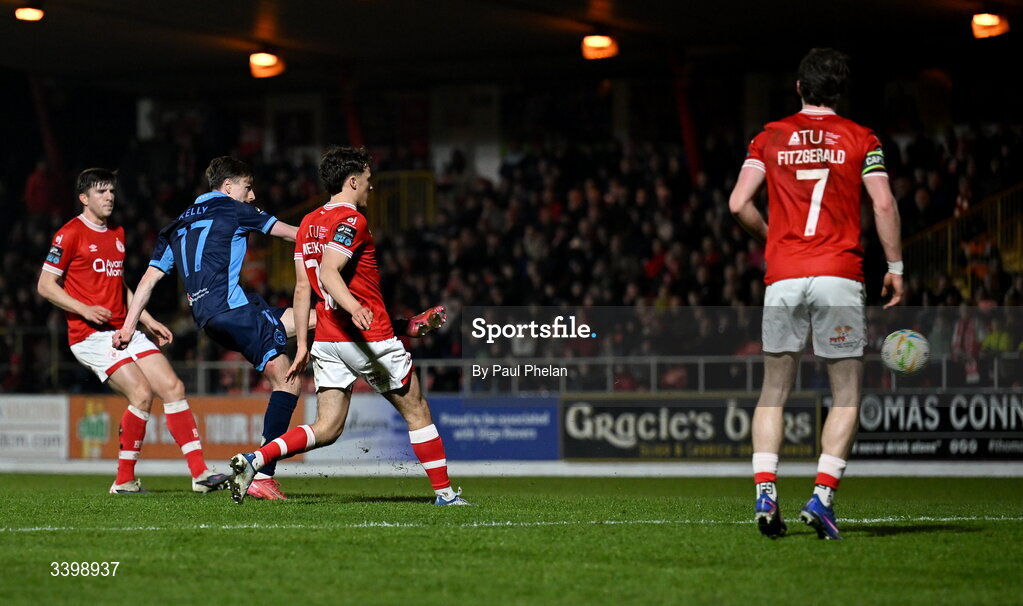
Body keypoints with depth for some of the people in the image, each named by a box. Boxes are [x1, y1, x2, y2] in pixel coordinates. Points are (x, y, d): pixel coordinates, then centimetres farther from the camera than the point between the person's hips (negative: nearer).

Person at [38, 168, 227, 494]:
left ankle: (200, 472, -7)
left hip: (124, 331, 8)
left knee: (173, 387, -5)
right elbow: (45, 285, -7)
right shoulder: (70, 234, -6)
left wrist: (148, 320, 20)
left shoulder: (118, 233, 19)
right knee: (141, 393, -21)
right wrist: (83, 309, -19)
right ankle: (124, 480, -8)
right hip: (90, 335, -8)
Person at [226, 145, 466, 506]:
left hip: (326, 340, 7)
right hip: (370, 338, -7)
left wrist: (302, 345, 16)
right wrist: (355, 308, -42)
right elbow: (328, 273, -26)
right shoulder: (351, 220, -11)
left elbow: (302, 287, 14)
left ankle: (254, 459, -16)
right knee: (416, 411, 9)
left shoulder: (308, 223, 13)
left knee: (326, 429, 4)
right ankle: (444, 492, 13)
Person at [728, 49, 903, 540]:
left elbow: (738, 203, 1)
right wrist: (895, 267, 4)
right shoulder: (860, 139, 5)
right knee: (847, 394, 4)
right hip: (839, 278, -2)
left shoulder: (770, 138, 9)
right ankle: (822, 496, -10)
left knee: (774, 391, 9)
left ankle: (764, 494, -7)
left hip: (782, 278, 2)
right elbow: (884, 205, -4)